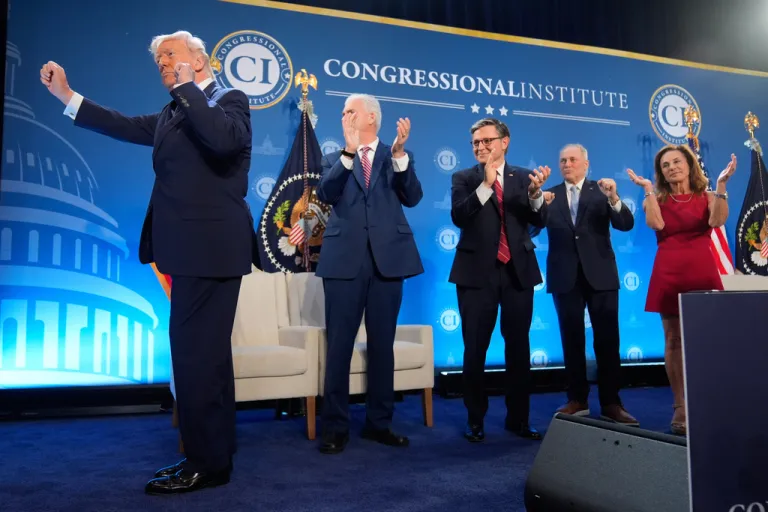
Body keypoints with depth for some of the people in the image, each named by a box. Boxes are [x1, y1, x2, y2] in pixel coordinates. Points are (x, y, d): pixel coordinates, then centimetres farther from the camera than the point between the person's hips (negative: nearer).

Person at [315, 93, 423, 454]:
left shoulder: (398, 158, 11)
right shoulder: (334, 160, 13)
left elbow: (412, 198, -4)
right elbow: (325, 194, -7)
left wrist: (399, 153, -14)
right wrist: (348, 152, -16)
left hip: (387, 258, 0)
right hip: (345, 259, 0)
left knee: (382, 345, 8)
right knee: (339, 345, 1)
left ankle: (379, 423, 20)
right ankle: (335, 427, 10)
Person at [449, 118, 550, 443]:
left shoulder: (523, 177, 8)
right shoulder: (464, 178, 4)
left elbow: (539, 222, -2)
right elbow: (458, 217, -13)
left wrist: (535, 193, -21)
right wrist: (485, 184, -22)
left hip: (518, 270, 2)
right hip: (478, 271, -2)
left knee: (519, 347, 7)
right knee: (475, 349, 2)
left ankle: (518, 419, 20)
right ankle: (475, 420, 16)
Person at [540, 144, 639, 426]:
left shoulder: (601, 191, 5)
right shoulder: (550, 195, 8)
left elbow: (626, 224, -6)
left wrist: (614, 198, -23)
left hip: (600, 273, -1)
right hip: (565, 276, 1)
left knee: (607, 340, 1)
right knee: (572, 340, 7)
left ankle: (611, 403, 9)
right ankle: (577, 400, 16)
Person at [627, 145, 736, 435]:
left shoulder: (707, 197, 10)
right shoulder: (657, 199, 11)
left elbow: (717, 221, -11)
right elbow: (656, 224, -11)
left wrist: (721, 185, -12)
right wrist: (648, 189, -7)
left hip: (702, 271, 0)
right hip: (668, 272, 0)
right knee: (674, 340, 0)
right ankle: (680, 407, 6)